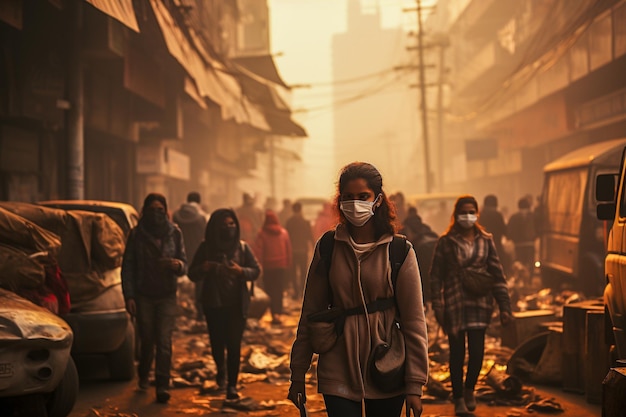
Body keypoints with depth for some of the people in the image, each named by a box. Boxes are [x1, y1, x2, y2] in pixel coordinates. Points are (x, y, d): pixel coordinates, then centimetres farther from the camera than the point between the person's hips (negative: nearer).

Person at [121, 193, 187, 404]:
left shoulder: (174, 233, 2)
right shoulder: (137, 234, 0)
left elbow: (184, 265, 6)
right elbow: (127, 267, 1)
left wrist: (178, 265, -19)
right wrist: (129, 296, -6)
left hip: (167, 295, 0)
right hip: (144, 295, 0)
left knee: (164, 341, -9)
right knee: (147, 340, 7)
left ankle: (162, 386, -10)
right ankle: (143, 375, 32)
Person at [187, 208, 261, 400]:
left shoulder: (242, 247, 3)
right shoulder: (206, 247, 1)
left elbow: (256, 270, 4)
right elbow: (192, 275, 4)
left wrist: (240, 271, -16)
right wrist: (203, 268, -19)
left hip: (237, 304, 0)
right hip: (214, 303, 0)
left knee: (234, 345, -7)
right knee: (217, 343, 3)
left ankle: (232, 385, 1)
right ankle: (221, 369, 36)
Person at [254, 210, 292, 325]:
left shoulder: (262, 234, -7)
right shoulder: (284, 232, 1)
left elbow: (258, 252, -10)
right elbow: (289, 249, 4)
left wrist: (260, 265, -4)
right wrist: (288, 264, 10)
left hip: (268, 266, -2)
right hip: (281, 265, 3)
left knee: (270, 291, 1)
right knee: (279, 290, 10)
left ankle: (274, 314, -9)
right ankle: (278, 313, 6)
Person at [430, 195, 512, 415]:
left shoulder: (485, 240, 5)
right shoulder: (446, 242, -1)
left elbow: (497, 274, 5)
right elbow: (436, 275, 0)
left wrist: (504, 306, 0)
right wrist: (437, 306, -8)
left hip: (480, 303, 1)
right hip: (454, 304, -1)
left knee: (477, 351, -5)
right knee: (457, 352, 4)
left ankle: (469, 389, 23)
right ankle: (459, 398, 20)